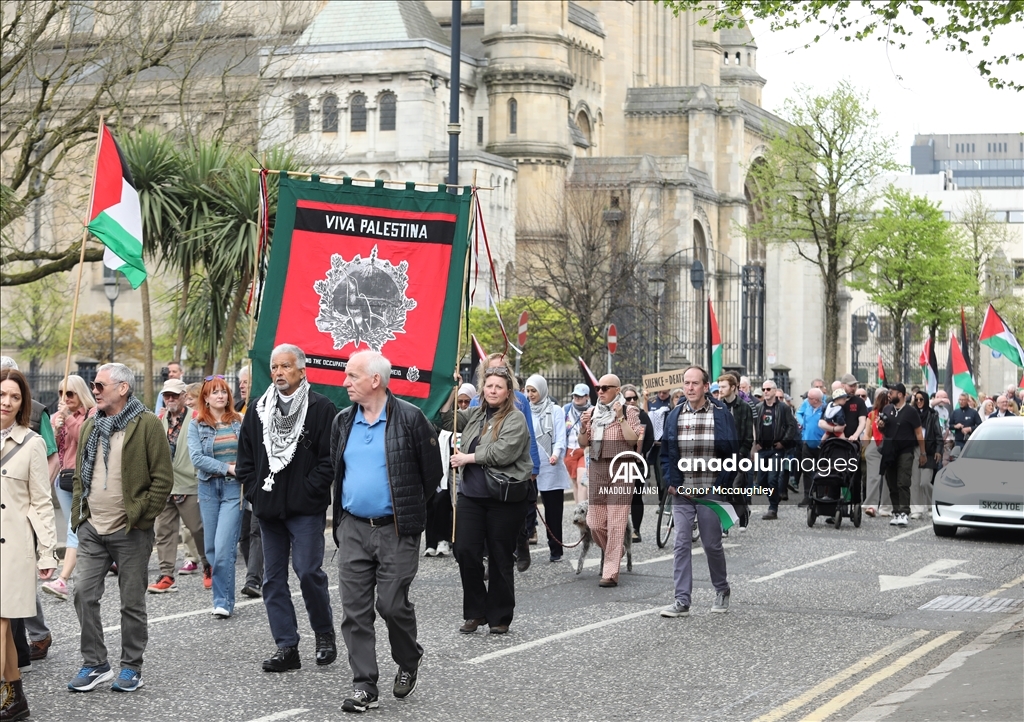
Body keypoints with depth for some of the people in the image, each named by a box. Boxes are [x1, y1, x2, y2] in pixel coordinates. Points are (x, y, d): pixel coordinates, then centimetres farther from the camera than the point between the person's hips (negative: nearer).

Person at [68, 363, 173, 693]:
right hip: (91, 529, 6)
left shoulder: (147, 424, -7)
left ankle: (131, 667, 15)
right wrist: (78, 513, 10)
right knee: (85, 594, 1)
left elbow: (163, 477, -9)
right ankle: (94, 664, 12)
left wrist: (141, 516, -12)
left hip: (130, 531, -6)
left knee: (132, 602, 4)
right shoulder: (91, 425, 13)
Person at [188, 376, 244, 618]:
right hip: (208, 488, 2)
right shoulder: (196, 426, 4)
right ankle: (222, 596, 21)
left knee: (223, 548, -11)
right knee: (211, 549, 7)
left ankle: (223, 601, -5)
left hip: (234, 489, -2)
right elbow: (197, 458, -8)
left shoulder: (240, 422, 5)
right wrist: (227, 468, -14)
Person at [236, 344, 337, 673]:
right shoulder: (258, 410, 11)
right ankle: (286, 647, 11)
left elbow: (329, 458, -8)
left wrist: (308, 491, -13)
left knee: (309, 572, -9)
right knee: (273, 578, 5)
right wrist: (254, 492, 5)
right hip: (268, 508, 6)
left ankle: (325, 634, 13)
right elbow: (245, 458, 16)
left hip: (306, 509, -6)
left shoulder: (321, 408, -5)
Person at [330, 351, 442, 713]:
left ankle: (408, 662, 24)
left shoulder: (409, 418, -9)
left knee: (393, 604, -4)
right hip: (353, 529, 5)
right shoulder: (343, 421, 7)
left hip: (396, 531, -5)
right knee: (355, 611, 0)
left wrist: (411, 510, 4)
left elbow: (432, 473, -2)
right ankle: (364, 686, 6)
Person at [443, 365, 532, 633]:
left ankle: (499, 617, 15)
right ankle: (475, 612, 12)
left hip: (504, 498, -6)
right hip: (471, 495, 6)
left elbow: (504, 452, -19)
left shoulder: (515, 419, -6)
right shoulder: (475, 414, 14)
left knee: (500, 558, 3)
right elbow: (448, 421, 27)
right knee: (465, 551, -1)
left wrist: (468, 458, -11)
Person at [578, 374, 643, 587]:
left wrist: (621, 418, -16)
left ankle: (611, 573, -6)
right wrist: (584, 427, -2)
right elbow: (583, 443, 16)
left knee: (615, 523, -8)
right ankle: (615, 552, 32)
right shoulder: (593, 412, 14)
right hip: (597, 469, 5)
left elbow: (633, 440, -11)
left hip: (620, 469, -5)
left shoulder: (628, 411, -1)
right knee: (594, 522, 4)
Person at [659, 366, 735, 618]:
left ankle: (722, 590, 30)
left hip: (710, 493, -3)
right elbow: (666, 453, 13)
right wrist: (671, 482, 1)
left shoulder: (721, 415, -4)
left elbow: (732, 453, -1)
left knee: (712, 544, 6)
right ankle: (682, 601, -1)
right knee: (681, 545, -2)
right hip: (681, 493, 3)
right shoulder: (674, 416, 6)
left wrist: (722, 485, -8)